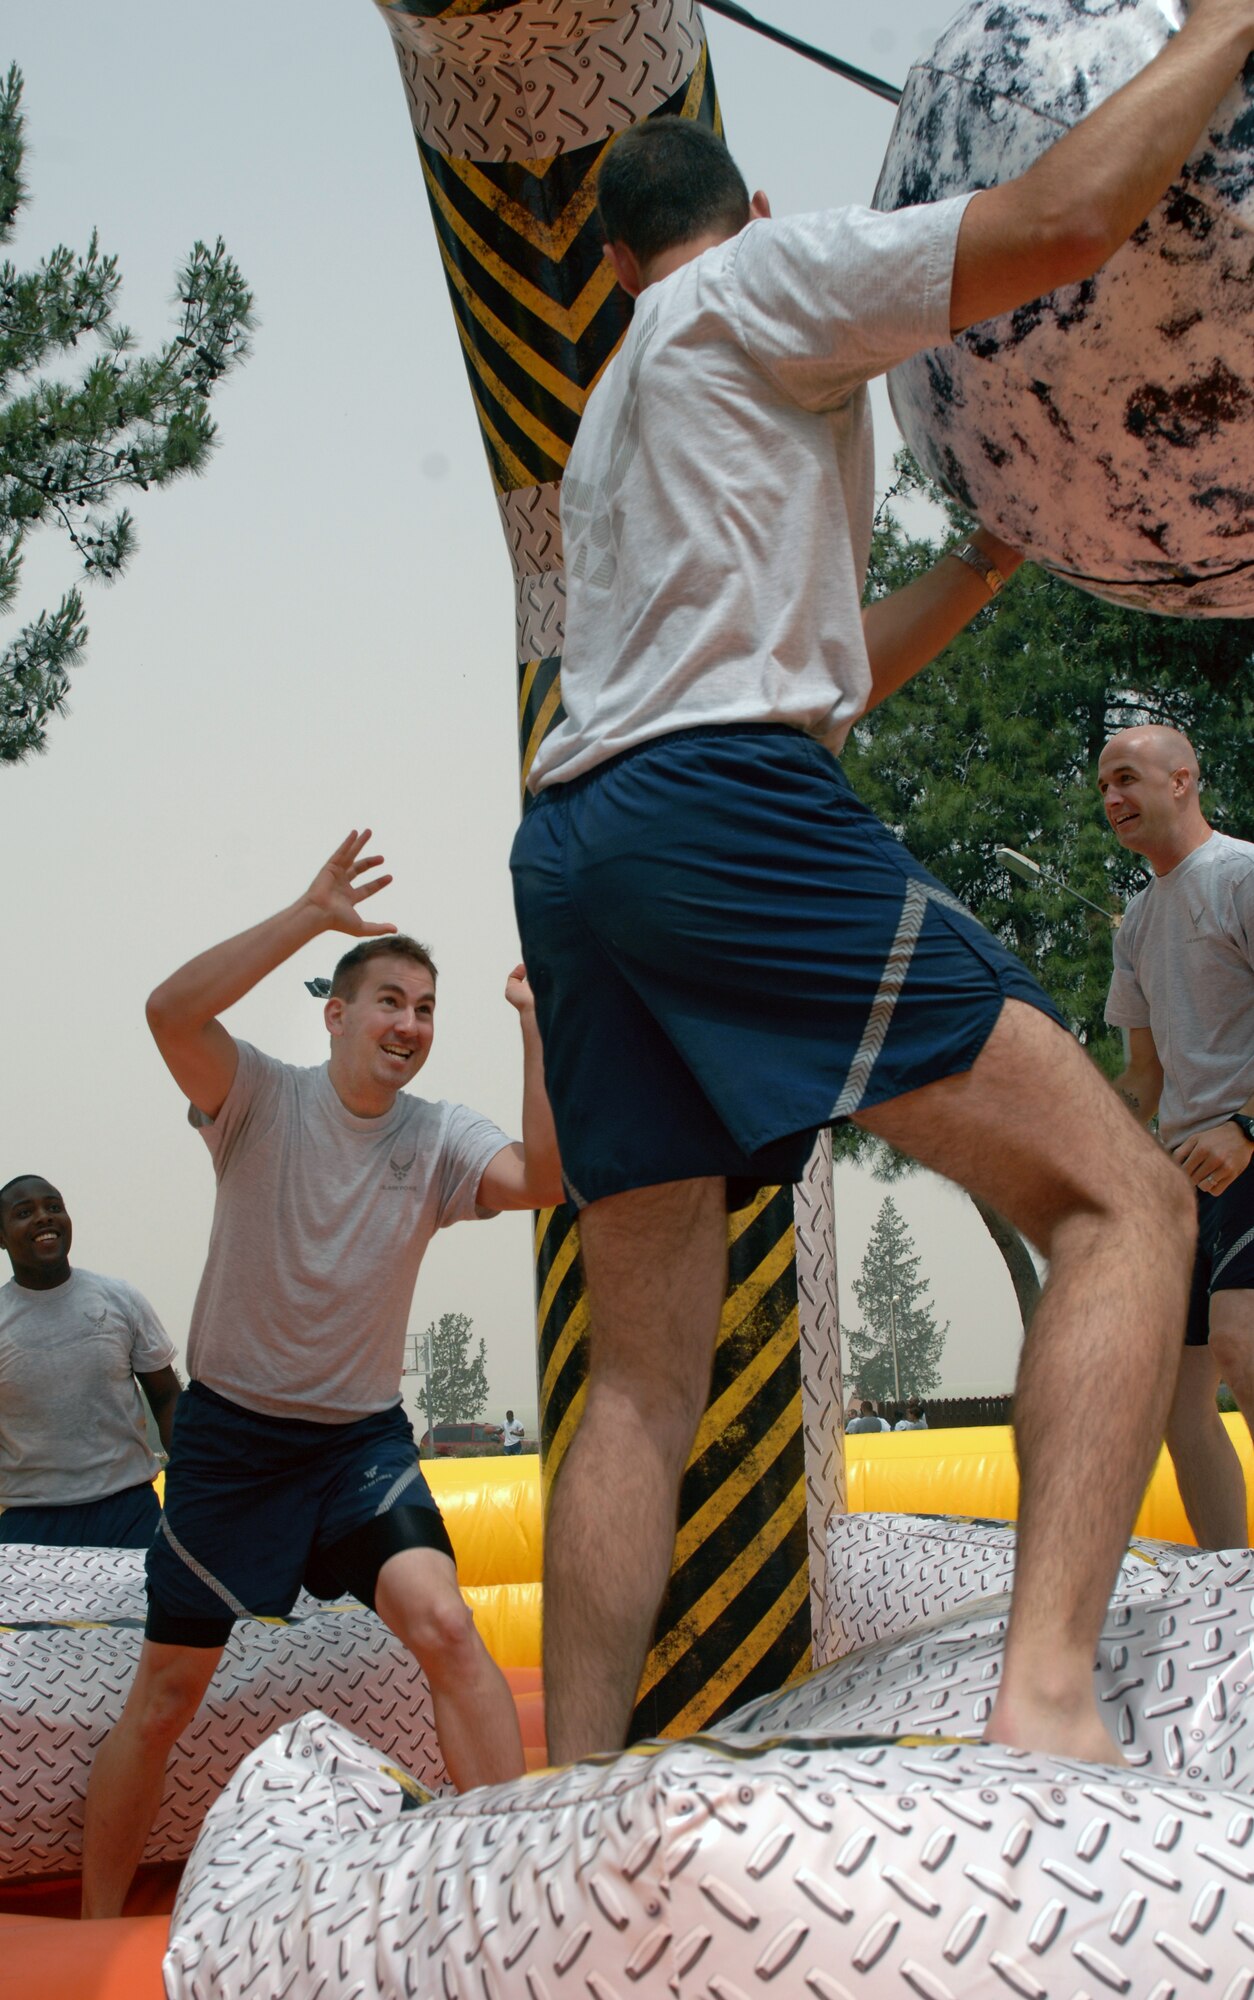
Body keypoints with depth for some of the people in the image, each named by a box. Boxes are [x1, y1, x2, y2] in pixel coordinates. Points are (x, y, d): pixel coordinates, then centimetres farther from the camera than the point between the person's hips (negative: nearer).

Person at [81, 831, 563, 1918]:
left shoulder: (440, 1137, -4)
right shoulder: (263, 1099, -12)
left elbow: (545, 1181, -24)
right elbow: (172, 1011, -32)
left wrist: (538, 1031, -29)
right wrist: (312, 915, -36)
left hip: (363, 1435, 2)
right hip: (232, 1430, -2)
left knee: (442, 1624, -22)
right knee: (167, 1690, 6)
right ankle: (95, 1929, 25)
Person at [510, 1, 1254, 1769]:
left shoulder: (613, 428, 35)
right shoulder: (759, 278, 11)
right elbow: (1066, 223, -3)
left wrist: (997, 553, 41)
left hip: (573, 853, 9)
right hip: (723, 806, -8)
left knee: (643, 1384, 7)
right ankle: (1046, 1693, -27)